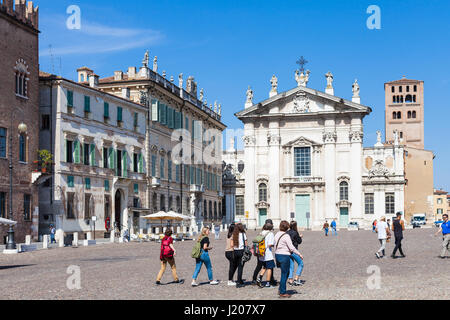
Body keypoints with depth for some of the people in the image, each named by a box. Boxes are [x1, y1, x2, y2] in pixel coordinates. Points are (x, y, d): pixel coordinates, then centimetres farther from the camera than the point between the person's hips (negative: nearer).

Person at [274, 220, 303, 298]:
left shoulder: (277, 235, 7)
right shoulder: (286, 236, -16)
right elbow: (291, 248, -16)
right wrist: (299, 254, -7)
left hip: (277, 254, 8)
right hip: (284, 256, -8)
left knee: (286, 273, 21)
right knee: (284, 274, 2)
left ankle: (280, 289, 24)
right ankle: (282, 293, 8)